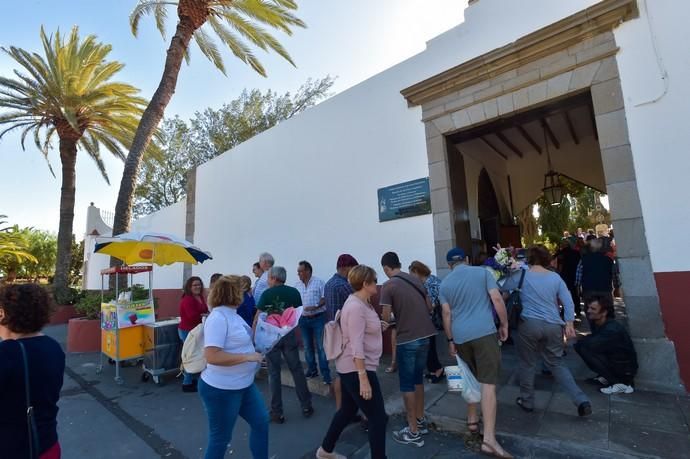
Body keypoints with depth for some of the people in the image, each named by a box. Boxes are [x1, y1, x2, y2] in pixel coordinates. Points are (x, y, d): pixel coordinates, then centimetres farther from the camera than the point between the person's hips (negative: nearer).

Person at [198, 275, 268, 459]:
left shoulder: (232, 314, 5)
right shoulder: (218, 318, -24)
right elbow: (212, 356, -32)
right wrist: (248, 357, -28)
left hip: (244, 384, 10)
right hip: (221, 389, -9)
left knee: (261, 422, 20)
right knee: (221, 437, 12)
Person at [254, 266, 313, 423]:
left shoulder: (267, 294, -9)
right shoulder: (294, 292, -1)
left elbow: (258, 317, -12)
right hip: (289, 334, 2)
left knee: (274, 373, 8)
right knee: (296, 370, 13)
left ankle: (277, 412, 16)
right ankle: (306, 406, 21)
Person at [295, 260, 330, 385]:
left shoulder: (319, 282, -8)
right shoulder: (297, 285, 7)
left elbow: (325, 299, -10)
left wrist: (315, 307, -23)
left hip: (318, 318, -5)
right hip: (303, 319, 5)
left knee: (321, 346, -2)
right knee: (307, 347, 14)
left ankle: (326, 374, 5)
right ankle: (312, 370, 29)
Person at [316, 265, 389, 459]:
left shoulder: (361, 302, 7)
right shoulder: (356, 307, -24)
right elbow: (356, 345, -27)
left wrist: (377, 326, 12)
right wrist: (363, 378, -27)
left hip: (350, 367, 11)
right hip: (356, 369, -11)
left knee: (348, 410, 24)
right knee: (378, 418, 1)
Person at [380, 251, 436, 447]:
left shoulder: (388, 286, -13)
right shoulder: (416, 279, 5)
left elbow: (386, 318, -13)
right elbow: (429, 307, 12)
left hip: (407, 340, -7)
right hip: (425, 336, 7)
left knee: (407, 384, 8)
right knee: (418, 379, 22)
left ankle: (413, 432, 18)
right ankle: (421, 421, 34)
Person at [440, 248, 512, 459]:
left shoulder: (444, 284, 7)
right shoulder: (482, 272, 2)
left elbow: (447, 314, 5)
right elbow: (497, 299, -5)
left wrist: (450, 340, 12)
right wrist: (504, 324, 6)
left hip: (460, 336, 3)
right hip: (485, 332, -3)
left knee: (471, 379, 21)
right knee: (488, 383, -4)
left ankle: (472, 421, 31)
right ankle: (489, 438, -7)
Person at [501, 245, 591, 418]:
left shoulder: (522, 276, -5)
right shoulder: (556, 277, 6)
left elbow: (501, 287, 2)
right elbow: (568, 302, 3)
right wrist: (569, 323, 8)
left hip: (529, 325, -3)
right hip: (553, 326, 4)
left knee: (527, 363, 13)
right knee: (557, 364, 19)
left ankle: (527, 401, 25)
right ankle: (582, 401, 14)